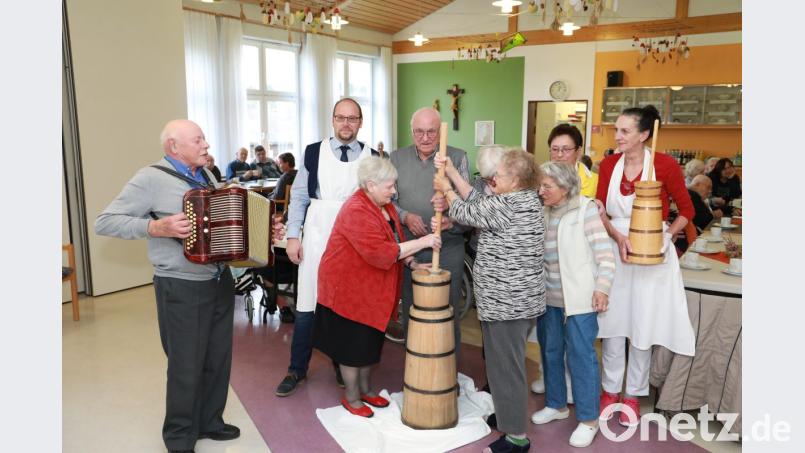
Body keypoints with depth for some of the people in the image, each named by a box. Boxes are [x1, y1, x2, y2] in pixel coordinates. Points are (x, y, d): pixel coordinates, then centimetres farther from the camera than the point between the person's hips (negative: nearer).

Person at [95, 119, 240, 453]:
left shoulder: (206, 176, 11)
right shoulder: (152, 178, -11)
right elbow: (104, 222, -12)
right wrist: (156, 227, -24)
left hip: (220, 281, 7)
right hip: (181, 288, -7)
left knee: (218, 359, 15)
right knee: (186, 366, 5)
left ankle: (210, 422, 34)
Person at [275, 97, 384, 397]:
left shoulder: (371, 158, 2)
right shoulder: (313, 152, 2)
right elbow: (299, 197, 4)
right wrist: (293, 235, -2)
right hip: (317, 239, 0)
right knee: (307, 305, 5)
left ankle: (344, 366, 29)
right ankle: (297, 369, 21)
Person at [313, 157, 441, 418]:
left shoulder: (384, 205, 5)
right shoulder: (356, 211, -25)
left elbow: (394, 243, 15)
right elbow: (381, 253, -33)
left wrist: (412, 263, -1)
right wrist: (422, 242, -28)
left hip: (372, 288, 9)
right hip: (348, 287, -9)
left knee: (369, 340, 19)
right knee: (352, 343, 5)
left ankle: (366, 389, 35)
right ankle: (351, 397, 23)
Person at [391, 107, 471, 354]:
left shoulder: (458, 157, -3)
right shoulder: (397, 158, 5)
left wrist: (451, 220, -29)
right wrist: (406, 216, -13)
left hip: (448, 248, -2)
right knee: (410, 312, 14)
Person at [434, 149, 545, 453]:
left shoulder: (504, 205, -20)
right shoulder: (528, 200, 9)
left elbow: (465, 212, -5)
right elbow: (477, 203, 10)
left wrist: (446, 189, 13)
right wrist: (451, 171, 10)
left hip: (506, 302, -10)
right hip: (520, 299, 10)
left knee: (505, 367, 1)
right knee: (510, 363, 22)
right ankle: (509, 415, 37)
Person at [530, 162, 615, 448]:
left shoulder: (585, 210, -9)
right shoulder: (541, 213, 7)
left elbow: (605, 254, -11)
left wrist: (602, 289, -18)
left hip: (578, 298, -6)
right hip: (548, 297, 6)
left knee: (581, 356, 0)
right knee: (550, 352, 16)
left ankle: (588, 419, 14)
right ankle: (557, 405, 34)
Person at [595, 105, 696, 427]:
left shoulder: (665, 165, -9)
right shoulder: (608, 164, 2)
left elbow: (687, 209, 0)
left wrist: (666, 236, -15)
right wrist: (618, 237, -17)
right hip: (614, 250, 3)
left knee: (642, 325, 8)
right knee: (612, 322, 8)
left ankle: (633, 395, 25)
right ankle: (610, 390, 26)